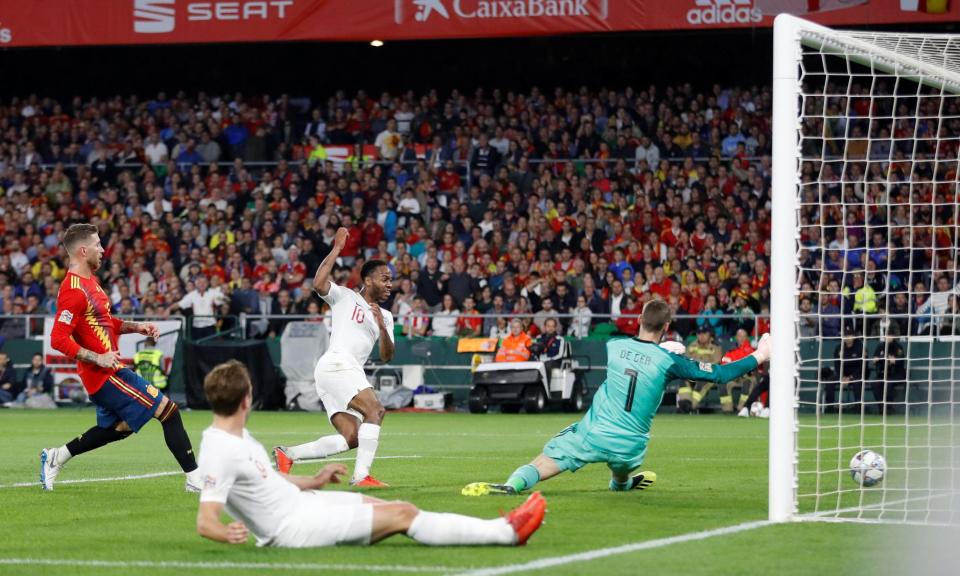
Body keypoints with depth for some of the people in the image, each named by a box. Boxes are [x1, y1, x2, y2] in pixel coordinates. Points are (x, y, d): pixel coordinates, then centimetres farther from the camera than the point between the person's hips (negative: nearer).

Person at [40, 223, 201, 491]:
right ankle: (195, 478, -7)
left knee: (118, 428, 26)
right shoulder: (74, 290, -20)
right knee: (169, 411, -9)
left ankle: (56, 457, 30)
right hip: (105, 373, -11)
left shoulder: (89, 281, 12)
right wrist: (98, 358, -24)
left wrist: (136, 327, 11)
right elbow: (59, 340, -24)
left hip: (109, 370, 11)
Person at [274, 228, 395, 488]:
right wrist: (337, 249, -10)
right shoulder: (345, 297, 5)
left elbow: (386, 356, 13)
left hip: (352, 373, 8)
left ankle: (287, 454, 5)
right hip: (336, 364, -8)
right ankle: (361, 475, -27)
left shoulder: (386, 317, 23)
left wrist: (382, 327, -5)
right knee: (375, 411, -23)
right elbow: (319, 283, -14)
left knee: (351, 438, -1)